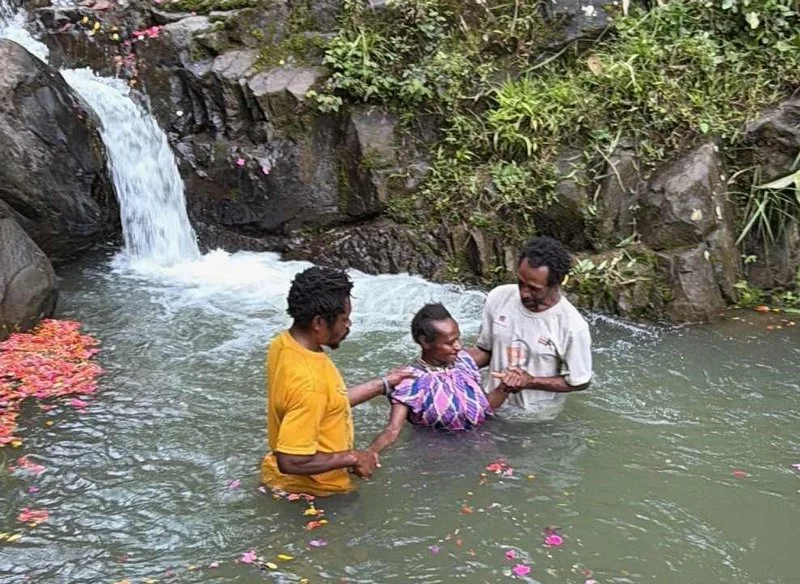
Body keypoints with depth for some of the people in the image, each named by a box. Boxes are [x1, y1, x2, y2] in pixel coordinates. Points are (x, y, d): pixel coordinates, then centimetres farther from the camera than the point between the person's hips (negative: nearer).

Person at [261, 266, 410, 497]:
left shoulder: (284, 343, -6)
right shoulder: (308, 382, -35)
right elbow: (292, 462, -33)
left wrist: (384, 383, 10)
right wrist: (351, 458, -21)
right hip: (314, 492, -8)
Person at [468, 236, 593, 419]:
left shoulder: (572, 327, -25)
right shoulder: (498, 298, -13)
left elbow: (579, 382, -13)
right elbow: (484, 350, 0)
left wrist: (531, 381, -24)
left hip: (538, 420, -3)